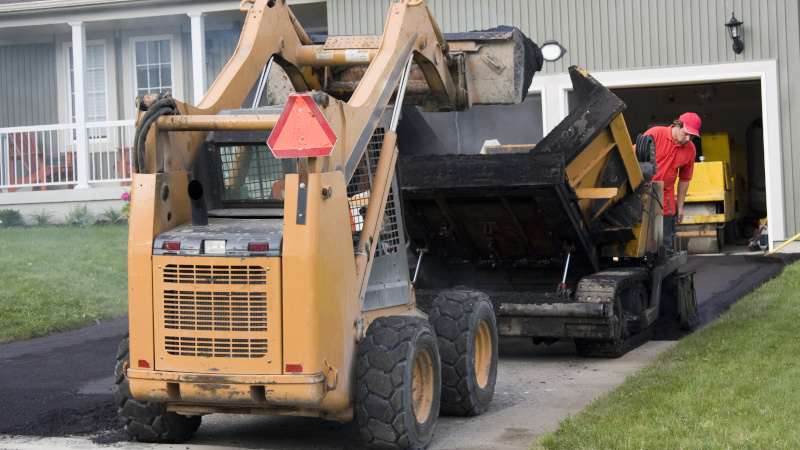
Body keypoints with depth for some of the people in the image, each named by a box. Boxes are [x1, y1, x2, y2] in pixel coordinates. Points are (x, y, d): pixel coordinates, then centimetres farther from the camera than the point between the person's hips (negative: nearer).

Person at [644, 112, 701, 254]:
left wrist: (680, 206, 14)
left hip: (666, 199, 3)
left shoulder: (690, 150, 2)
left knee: (665, 243, 4)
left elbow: (684, 179, 12)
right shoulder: (655, 134, -11)